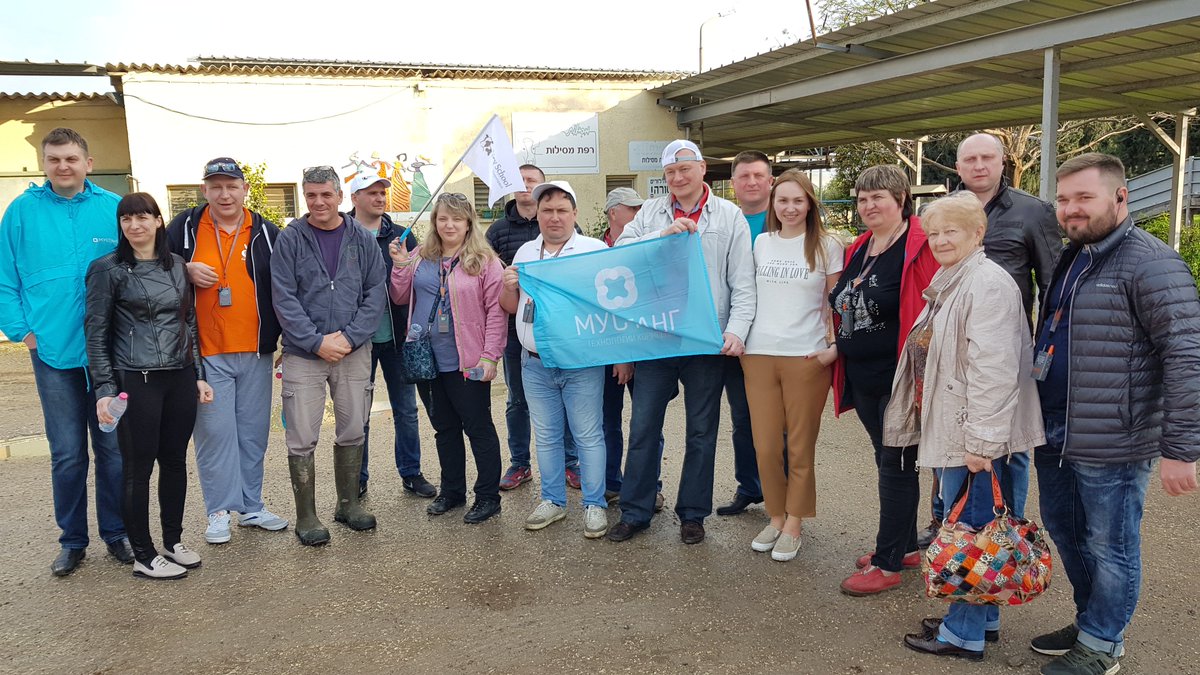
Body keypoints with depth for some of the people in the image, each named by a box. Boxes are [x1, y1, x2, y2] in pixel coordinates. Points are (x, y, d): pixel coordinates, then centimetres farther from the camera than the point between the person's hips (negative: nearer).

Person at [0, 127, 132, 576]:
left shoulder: (113, 209, 1)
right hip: (52, 350, 0)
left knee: (112, 447, 9)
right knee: (67, 453, 8)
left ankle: (115, 532, 23)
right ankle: (72, 540, 22)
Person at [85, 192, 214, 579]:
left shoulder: (177, 265, 10)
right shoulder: (107, 269, -3)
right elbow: (96, 333, -3)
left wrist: (199, 374, 11)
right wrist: (105, 389, -8)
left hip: (180, 379, 5)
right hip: (136, 381, -4)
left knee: (175, 461, 11)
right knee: (138, 468, 3)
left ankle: (173, 541, 26)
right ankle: (144, 557, 14)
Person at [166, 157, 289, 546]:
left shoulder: (266, 233, 4)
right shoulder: (186, 226, 2)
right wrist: (185, 271, -10)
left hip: (256, 352, 2)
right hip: (206, 352, -1)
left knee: (254, 432, 10)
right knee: (215, 432, 1)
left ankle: (252, 506, 22)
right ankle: (219, 510, 14)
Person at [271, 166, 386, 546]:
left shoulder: (362, 239, 3)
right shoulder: (290, 239, -3)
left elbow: (376, 293, 0)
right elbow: (284, 299, -7)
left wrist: (350, 337, -11)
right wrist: (317, 341, -15)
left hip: (354, 351, 2)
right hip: (303, 354, -2)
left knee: (352, 432, 12)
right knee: (302, 440, 0)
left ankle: (349, 504, 28)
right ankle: (306, 516, 14)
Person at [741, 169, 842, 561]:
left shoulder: (826, 246, 1)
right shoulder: (761, 243, 10)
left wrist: (835, 346, -7)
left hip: (807, 356, -3)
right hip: (759, 353, 3)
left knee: (800, 447, 4)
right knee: (765, 445, 5)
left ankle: (793, 525, 17)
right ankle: (775, 518, 22)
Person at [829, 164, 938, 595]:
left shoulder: (920, 247, -13)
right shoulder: (858, 249, 12)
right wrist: (841, 349, 16)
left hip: (900, 377, -8)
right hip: (863, 377, 8)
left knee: (896, 465, 0)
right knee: (887, 459, 16)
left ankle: (888, 563, 11)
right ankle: (906, 546, 31)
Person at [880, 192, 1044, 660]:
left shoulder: (987, 284, -16)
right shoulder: (950, 283, 17)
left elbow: (992, 370, -23)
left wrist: (981, 441, -24)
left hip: (972, 435, -10)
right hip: (950, 430, 10)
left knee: (965, 529, -1)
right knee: (964, 528, 17)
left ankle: (965, 633, 11)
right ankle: (982, 618, 29)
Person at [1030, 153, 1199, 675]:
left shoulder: (1149, 264, -16)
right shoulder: (1071, 259, 12)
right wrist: (1040, 419, 22)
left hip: (1111, 448, -9)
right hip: (1056, 437, 9)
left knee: (1108, 549, 7)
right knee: (1063, 530, 20)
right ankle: (1088, 620, 40)